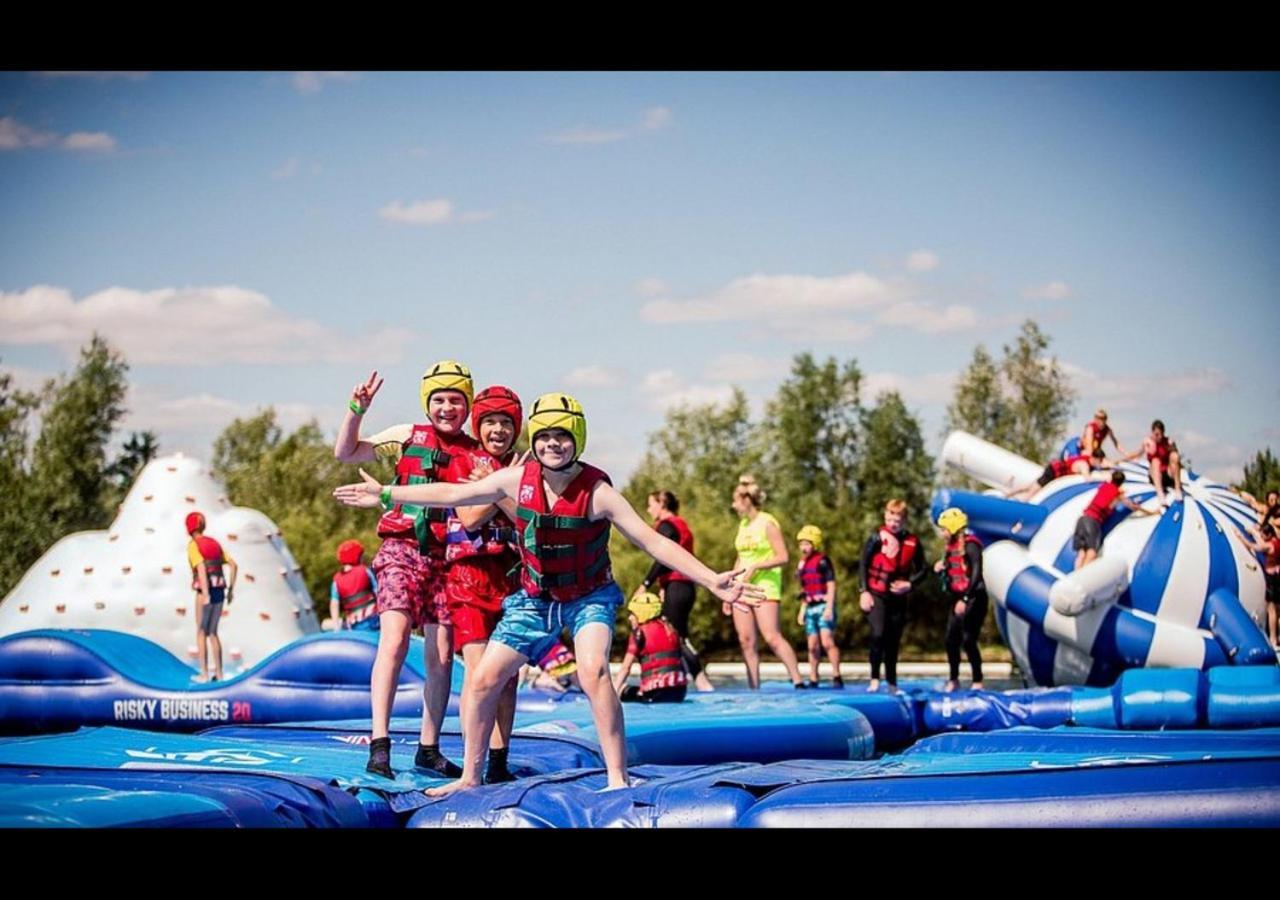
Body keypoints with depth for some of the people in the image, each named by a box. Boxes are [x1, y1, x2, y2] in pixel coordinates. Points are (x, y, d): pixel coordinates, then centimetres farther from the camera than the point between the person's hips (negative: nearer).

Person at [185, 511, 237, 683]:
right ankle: (219, 673, 12)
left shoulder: (192, 546, -7)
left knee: (201, 634, 5)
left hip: (205, 593, -7)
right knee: (213, 633, 16)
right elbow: (233, 565, 12)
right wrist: (230, 590, 14)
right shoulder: (214, 544, 17)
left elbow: (201, 567, -23)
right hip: (219, 593, 7)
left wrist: (205, 594, -28)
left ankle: (204, 674, 4)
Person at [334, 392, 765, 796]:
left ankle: (618, 778, -22)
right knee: (483, 681, 1)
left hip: (589, 596, -4)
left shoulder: (597, 491, -24)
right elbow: (454, 494, 1)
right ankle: (470, 777, 20)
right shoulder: (518, 479, -14)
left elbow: (652, 540, -27)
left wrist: (710, 580, -36)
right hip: (534, 597, 4)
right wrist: (387, 495, 6)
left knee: (593, 671, -30)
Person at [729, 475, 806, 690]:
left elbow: (783, 557, -13)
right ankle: (754, 688, 3)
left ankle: (798, 680, -17)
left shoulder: (767, 523, -8)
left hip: (765, 586, -7)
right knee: (745, 640, 1)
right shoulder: (743, 525, 14)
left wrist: (755, 567, -20)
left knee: (772, 637, -18)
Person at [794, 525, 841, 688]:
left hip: (823, 606, -8)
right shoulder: (803, 564, 16)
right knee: (813, 646, 7)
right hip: (810, 608, 8)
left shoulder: (822, 561, -7)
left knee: (827, 642, -16)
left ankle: (837, 677, -16)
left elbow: (831, 585, -10)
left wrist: (829, 607, -17)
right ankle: (813, 680, 10)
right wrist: (802, 610, 22)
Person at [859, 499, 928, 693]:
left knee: (893, 641, 9)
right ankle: (874, 678, -10)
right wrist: (864, 591, -11)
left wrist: (909, 584, -10)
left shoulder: (912, 543, 0)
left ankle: (892, 683, 20)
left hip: (898, 597, 3)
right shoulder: (877, 537, -7)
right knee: (878, 634, -20)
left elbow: (922, 570, 8)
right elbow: (863, 564, -4)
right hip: (876, 594, -3)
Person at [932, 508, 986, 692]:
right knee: (951, 640, 9)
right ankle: (953, 680, 22)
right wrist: (940, 569, -1)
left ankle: (977, 682, -3)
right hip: (958, 600, 9)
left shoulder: (970, 546, -14)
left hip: (974, 599, -9)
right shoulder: (951, 547, 12)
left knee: (968, 641, -11)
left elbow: (976, 575, -23)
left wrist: (965, 600, -27)